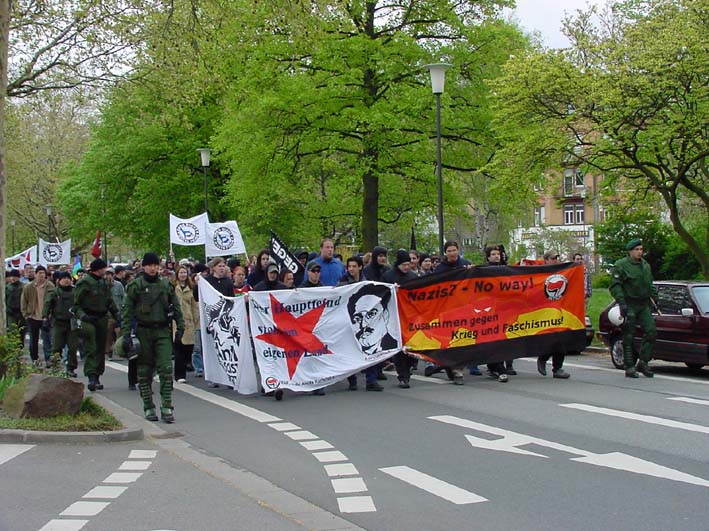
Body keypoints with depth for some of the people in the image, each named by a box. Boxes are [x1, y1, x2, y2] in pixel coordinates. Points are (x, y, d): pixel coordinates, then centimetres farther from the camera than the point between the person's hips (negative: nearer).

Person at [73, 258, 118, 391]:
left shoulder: (104, 283, 15)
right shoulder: (84, 282, -6)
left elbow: (109, 302, 23)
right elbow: (76, 304, -8)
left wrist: (117, 316, 14)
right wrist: (82, 316, -22)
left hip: (102, 319, 7)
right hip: (89, 320, -7)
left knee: (100, 349, 9)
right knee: (91, 349, -13)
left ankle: (97, 376, 16)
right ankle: (91, 377, -19)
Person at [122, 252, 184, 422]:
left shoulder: (166, 284, 7)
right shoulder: (135, 285, -1)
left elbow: (176, 306, 14)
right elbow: (127, 310, -2)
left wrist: (180, 327, 7)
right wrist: (126, 334, -9)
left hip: (163, 331, 1)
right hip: (143, 332, -1)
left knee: (166, 368, -9)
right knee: (144, 371, 5)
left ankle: (167, 407, -8)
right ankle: (148, 407, 14)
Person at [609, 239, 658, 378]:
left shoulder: (645, 265, 16)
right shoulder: (621, 266, -7)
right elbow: (615, 286, -12)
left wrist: (654, 297, 17)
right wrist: (621, 302, -21)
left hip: (644, 305, 6)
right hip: (629, 305, -6)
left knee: (651, 332, -4)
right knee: (628, 337, -3)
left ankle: (643, 363, 6)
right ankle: (629, 368, 2)